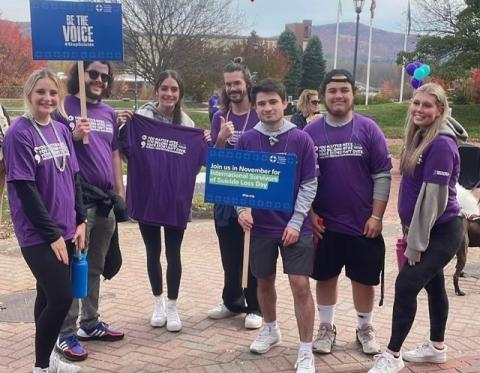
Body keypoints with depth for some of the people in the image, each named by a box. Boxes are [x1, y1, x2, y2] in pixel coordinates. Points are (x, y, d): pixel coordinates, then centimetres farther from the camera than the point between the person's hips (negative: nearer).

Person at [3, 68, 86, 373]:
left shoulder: (61, 130, 7)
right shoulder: (19, 133, -12)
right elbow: (25, 189, -15)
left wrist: (80, 221, 4)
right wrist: (52, 234, -15)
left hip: (65, 230, 6)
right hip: (38, 234, -6)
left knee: (49, 295, 14)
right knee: (61, 298, -8)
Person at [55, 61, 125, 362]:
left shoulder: (109, 112, 13)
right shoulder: (63, 107, -5)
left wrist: (121, 193, 14)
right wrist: (73, 136, -26)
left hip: (106, 200, 6)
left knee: (95, 267, 15)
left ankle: (90, 323, 27)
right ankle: (66, 333, 8)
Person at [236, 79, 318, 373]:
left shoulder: (301, 139, -7)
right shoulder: (247, 140, -2)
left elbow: (309, 184, -6)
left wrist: (295, 222, -12)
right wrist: (242, 208, -14)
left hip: (295, 226, -2)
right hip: (261, 225, 3)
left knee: (301, 284, -5)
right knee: (265, 281, 15)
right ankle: (271, 329, 40)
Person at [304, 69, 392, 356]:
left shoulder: (369, 129, -4)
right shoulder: (311, 132, -1)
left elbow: (382, 176, -4)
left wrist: (376, 216, -8)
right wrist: (310, 214, -3)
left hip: (363, 223, -1)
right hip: (324, 223, 1)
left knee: (364, 278, 10)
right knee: (325, 277, 11)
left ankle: (365, 328, 31)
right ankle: (327, 328, 30)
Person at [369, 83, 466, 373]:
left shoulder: (441, 144, -20)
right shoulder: (420, 137, 8)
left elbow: (433, 196, -22)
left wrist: (416, 242, -18)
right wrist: (411, 232, 13)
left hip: (442, 231, -9)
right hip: (429, 229, 9)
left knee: (406, 285, -11)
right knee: (433, 285, 18)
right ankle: (437, 348, 34)